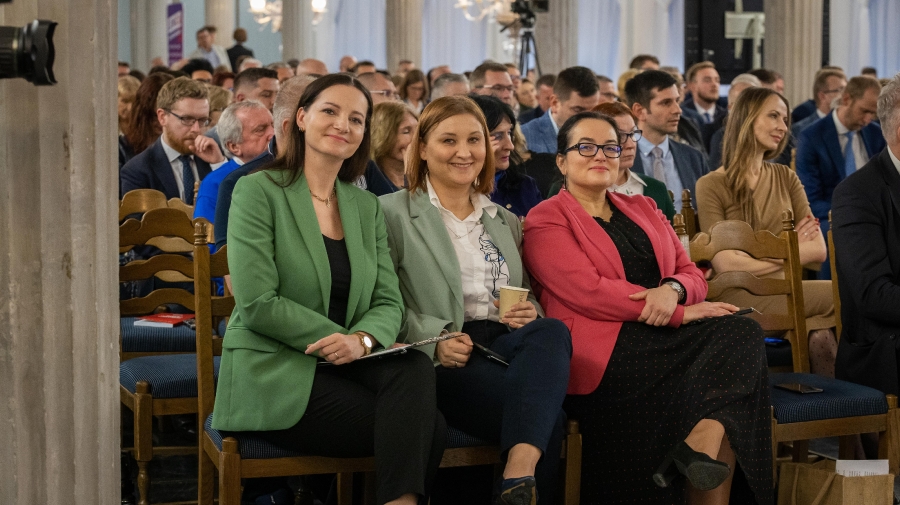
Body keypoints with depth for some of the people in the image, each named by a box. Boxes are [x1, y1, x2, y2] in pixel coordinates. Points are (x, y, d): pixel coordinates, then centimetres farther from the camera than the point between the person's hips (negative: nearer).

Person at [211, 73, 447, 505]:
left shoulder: (367, 206, 13)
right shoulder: (259, 190, -4)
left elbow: (388, 303, 6)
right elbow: (258, 304, -13)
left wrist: (362, 340, -16)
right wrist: (339, 339, -15)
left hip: (345, 366, 5)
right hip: (274, 372, -5)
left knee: (415, 368, -29)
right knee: (428, 428, -24)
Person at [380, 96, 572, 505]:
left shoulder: (505, 222, 25)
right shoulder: (393, 213, 7)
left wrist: (530, 313, 2)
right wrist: (433, 338, -17)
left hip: (507, 345, 5)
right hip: (439, 362, -5)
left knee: (551, 332, -36)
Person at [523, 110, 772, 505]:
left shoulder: (643, 210, 23)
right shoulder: (546, 220, 4)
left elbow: (692, 276, 16)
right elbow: (588, 291, -10)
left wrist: (673, 290, -11)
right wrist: (682, 314, -13)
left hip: (663, 337, 6)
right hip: (603, 348, -6)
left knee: (742, 335, -23)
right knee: (737, 335, -22)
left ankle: (704, 441, -29)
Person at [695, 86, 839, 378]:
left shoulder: (786, 178, 15)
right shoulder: (712, 186, -1)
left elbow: (818, 250, 4)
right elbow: (726, 265, -11)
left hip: (786, 291, 4)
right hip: (739, 296, -4)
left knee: (821, 337, -30)